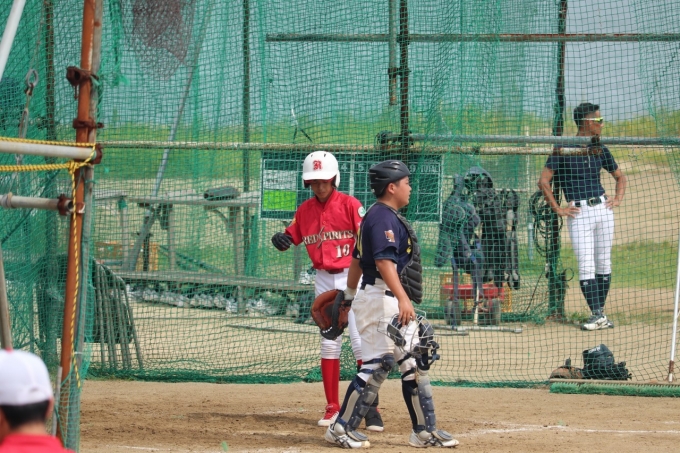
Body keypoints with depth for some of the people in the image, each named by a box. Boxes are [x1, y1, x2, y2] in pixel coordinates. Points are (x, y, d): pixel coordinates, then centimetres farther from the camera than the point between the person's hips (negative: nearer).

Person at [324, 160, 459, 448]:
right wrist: (402, 298, -34)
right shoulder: (382, 217, -14)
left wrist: (349, 297, 28)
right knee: (377, 364, -11)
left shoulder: (383, 216, 17)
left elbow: (356, 260, 23)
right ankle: (342, 429, -5)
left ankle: (425, 431, 13)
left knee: (415, 363, 9)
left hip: (394, 304, 11)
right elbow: (384, 261, -26)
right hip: (381, 298, -11)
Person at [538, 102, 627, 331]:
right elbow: (543, 181, -7)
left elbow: (619, 176, 26)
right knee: (586, 266, -9)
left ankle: (600, 313, 14)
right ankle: (597, 315, -11)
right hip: (579, 213, -5)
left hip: (603, 208, 5)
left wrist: (618, 199, 11)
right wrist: (557, 209, -9)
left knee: (603, 264, 6)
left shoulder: (600, 150, 11)